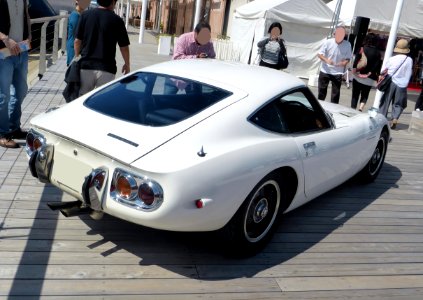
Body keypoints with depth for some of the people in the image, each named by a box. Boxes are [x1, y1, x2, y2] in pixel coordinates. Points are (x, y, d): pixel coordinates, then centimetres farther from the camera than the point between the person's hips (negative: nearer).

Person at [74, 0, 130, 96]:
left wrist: (77, 57, 19)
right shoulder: (117, 20, -6)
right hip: (106, 69, -2)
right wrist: (127, 64, 15)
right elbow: (124, 47, 0)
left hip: (85, 65, 2)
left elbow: (77, 41, 3)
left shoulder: (85, 15, 0)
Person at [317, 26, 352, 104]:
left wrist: (345, 62, -23)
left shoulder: (347, 45, -9)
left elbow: (348, 58, 1)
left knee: (336, 93, 2)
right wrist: (326, 60, -27)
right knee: (321, 91, 11)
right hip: (325, 71, 0)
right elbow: (319, 54, -8)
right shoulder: (328, 42, -12)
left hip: (338, 73, 0)